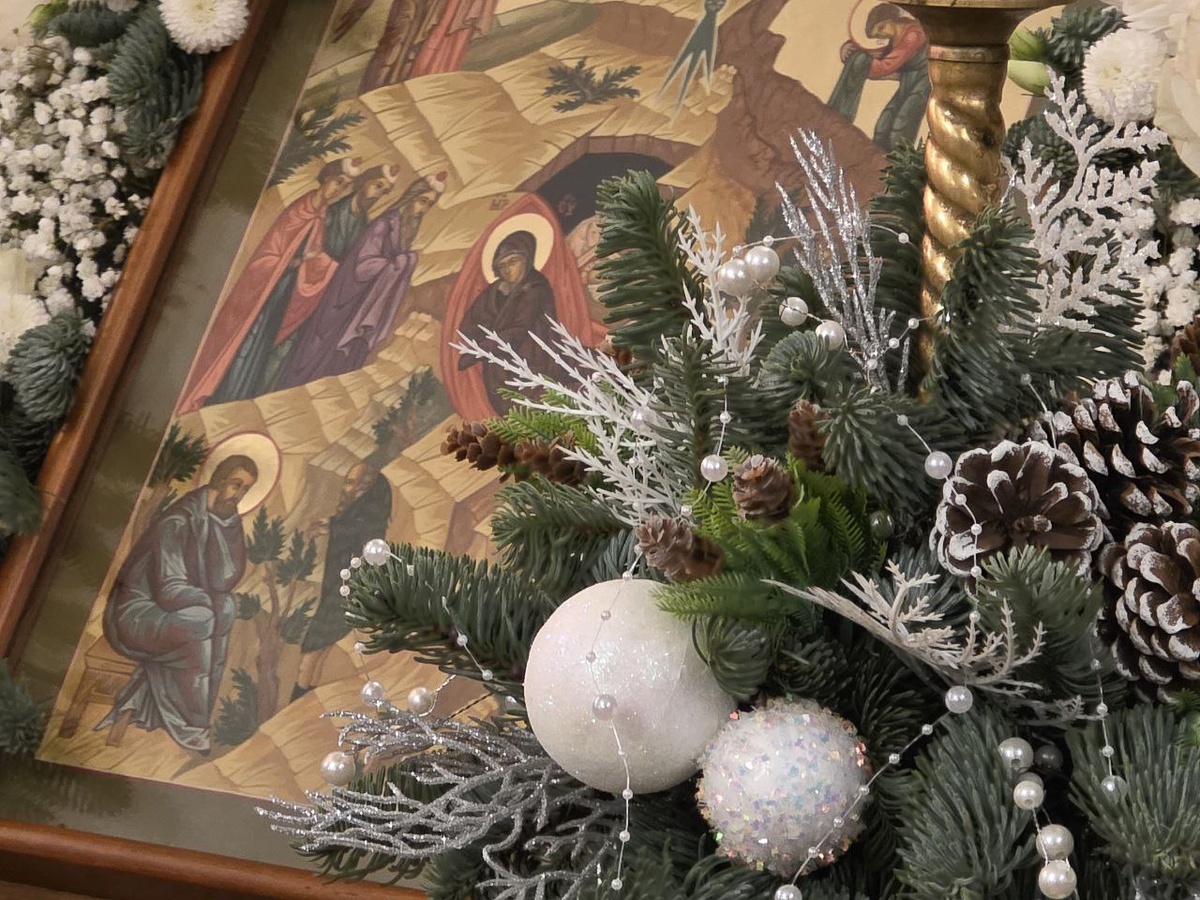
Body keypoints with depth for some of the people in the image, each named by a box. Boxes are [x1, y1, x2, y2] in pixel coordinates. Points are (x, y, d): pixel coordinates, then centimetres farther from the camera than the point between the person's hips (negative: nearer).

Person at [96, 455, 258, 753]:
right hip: (135, 613, -8)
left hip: (166, 612, 8)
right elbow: (170, 591, -26)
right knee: (200, 621, -29)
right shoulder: (178, 522, -23)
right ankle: (192, 727, -15)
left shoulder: (221, 519, 1)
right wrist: (219, 602, -17)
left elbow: (226, 578, -4)